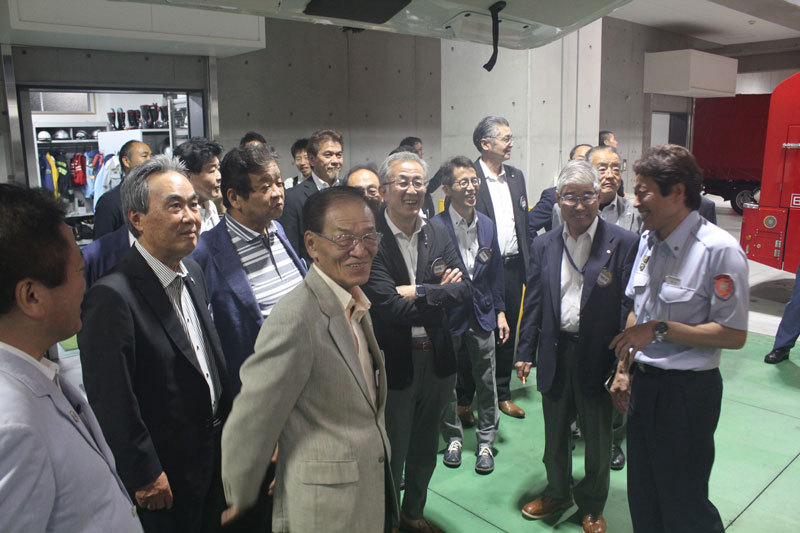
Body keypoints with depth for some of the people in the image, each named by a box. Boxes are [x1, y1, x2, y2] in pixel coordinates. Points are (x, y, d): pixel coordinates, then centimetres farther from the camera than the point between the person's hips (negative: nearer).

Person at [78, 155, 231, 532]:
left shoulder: (193, 273, 2)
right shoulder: (112, 297, -25)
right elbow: (112, 402, -22)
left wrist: (226, 422, 12)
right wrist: (145, 477, -16)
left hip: (213, 455, 7)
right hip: (164, 479, -7)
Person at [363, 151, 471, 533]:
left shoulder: (438, 236, 4)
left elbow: (463, 290, -7)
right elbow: (390, 307, -25)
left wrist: (417, 292, -20)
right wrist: (439, 292, -16)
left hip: (436, 358, 6)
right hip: (394, 362, -6)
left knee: (425, 450, 24)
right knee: (392, 454, 13)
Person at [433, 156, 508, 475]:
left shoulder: (487, 225, 5)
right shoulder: (435, 227, -14)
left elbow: (495, 272, 10)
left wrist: (500, 311, 9)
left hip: (482, 315, 4)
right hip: (448, 316, -4)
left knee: (486, 382, 11)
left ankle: (485, 442, 29)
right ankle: (453, 438, 33)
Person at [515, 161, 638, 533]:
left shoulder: (624, 243, -10)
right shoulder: (544, 245, 3)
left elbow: (630, 306, -11)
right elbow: (533, 302, 7)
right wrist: (525, 352, 5)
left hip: (598, 356, -3)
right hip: (555, 355, 3)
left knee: (597, 440, 16)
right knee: (555, 435, 21)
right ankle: (558, 492, 46)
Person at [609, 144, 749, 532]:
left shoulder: (720, 250, -18)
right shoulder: (648, 241, 3)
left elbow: (734, 335, -17)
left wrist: (660, 329, -20)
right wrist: (624, 369, 13)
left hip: (687, 390, -6)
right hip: (642, 384, 7)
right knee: (642, 498, 19)